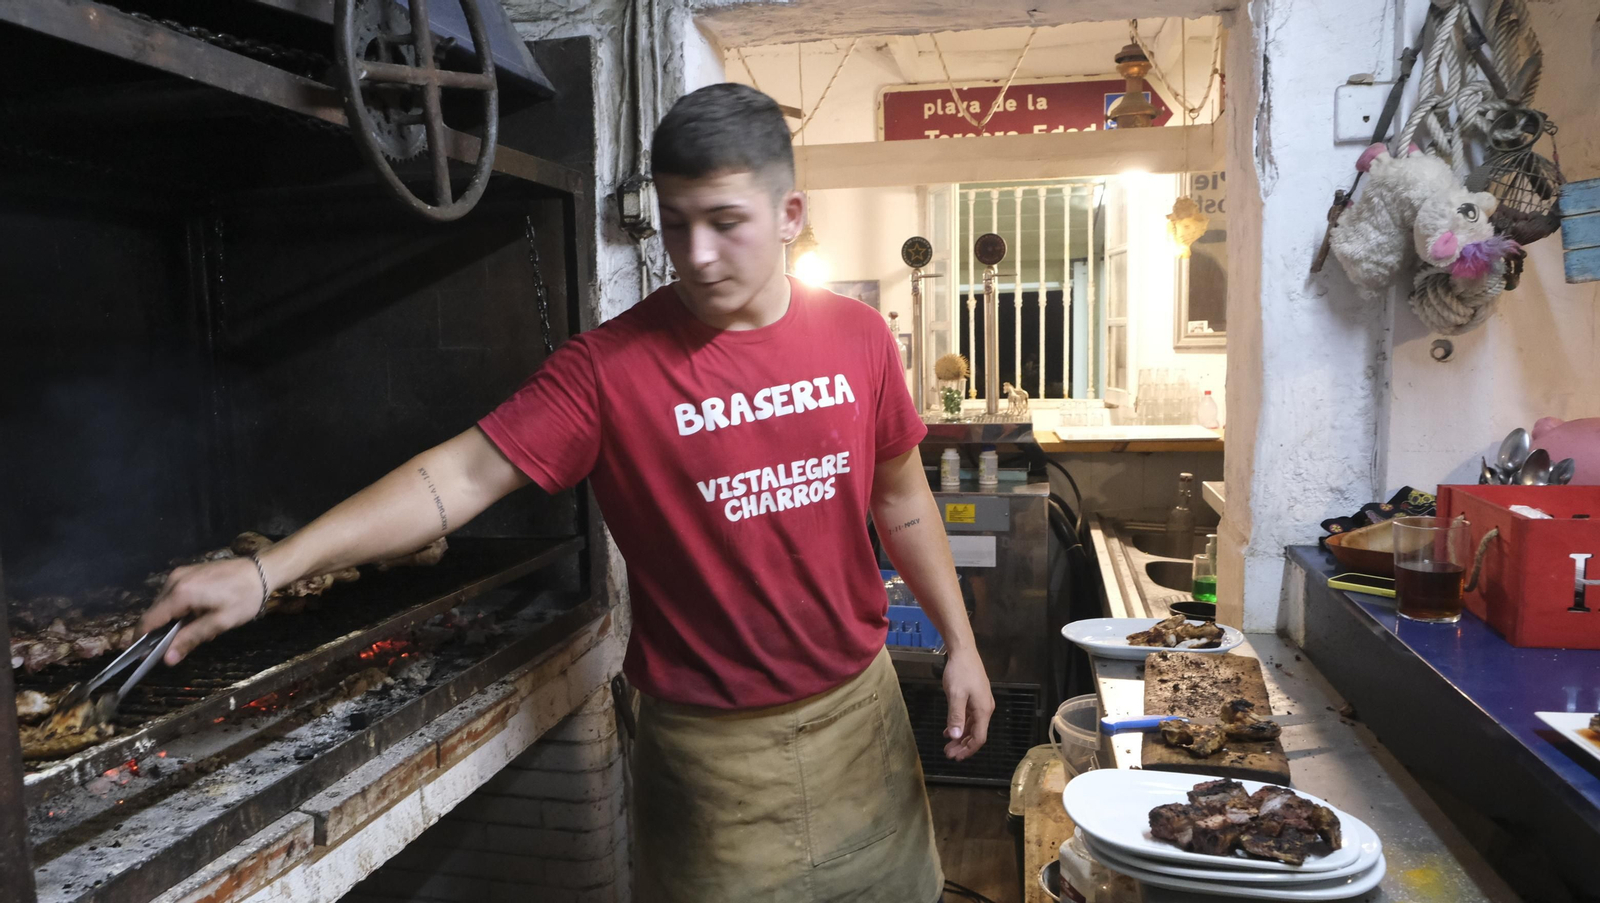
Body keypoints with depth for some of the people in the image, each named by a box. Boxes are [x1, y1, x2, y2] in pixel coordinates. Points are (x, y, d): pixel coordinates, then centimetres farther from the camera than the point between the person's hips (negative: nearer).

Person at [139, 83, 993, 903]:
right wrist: (266, 570, -25)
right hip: (712, 745, -3)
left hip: (861, 708, 4)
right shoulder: (610, 365, -15)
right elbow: (461, 474, -18)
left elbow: (900, 498, 6)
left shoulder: (858, 336, -4)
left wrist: (959, 642, 7)